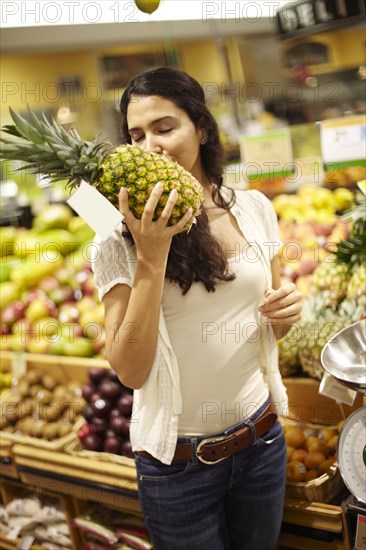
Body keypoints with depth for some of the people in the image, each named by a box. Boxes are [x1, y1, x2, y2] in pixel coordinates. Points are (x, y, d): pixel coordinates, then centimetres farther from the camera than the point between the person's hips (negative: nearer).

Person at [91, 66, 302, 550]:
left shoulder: (254, 209, -2)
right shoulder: (120, 239, -13)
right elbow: (130, 370, -19)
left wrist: (286, 311, -12)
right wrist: (151, 256, -26)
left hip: (262, 438, 4)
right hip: (178, 463, -3)